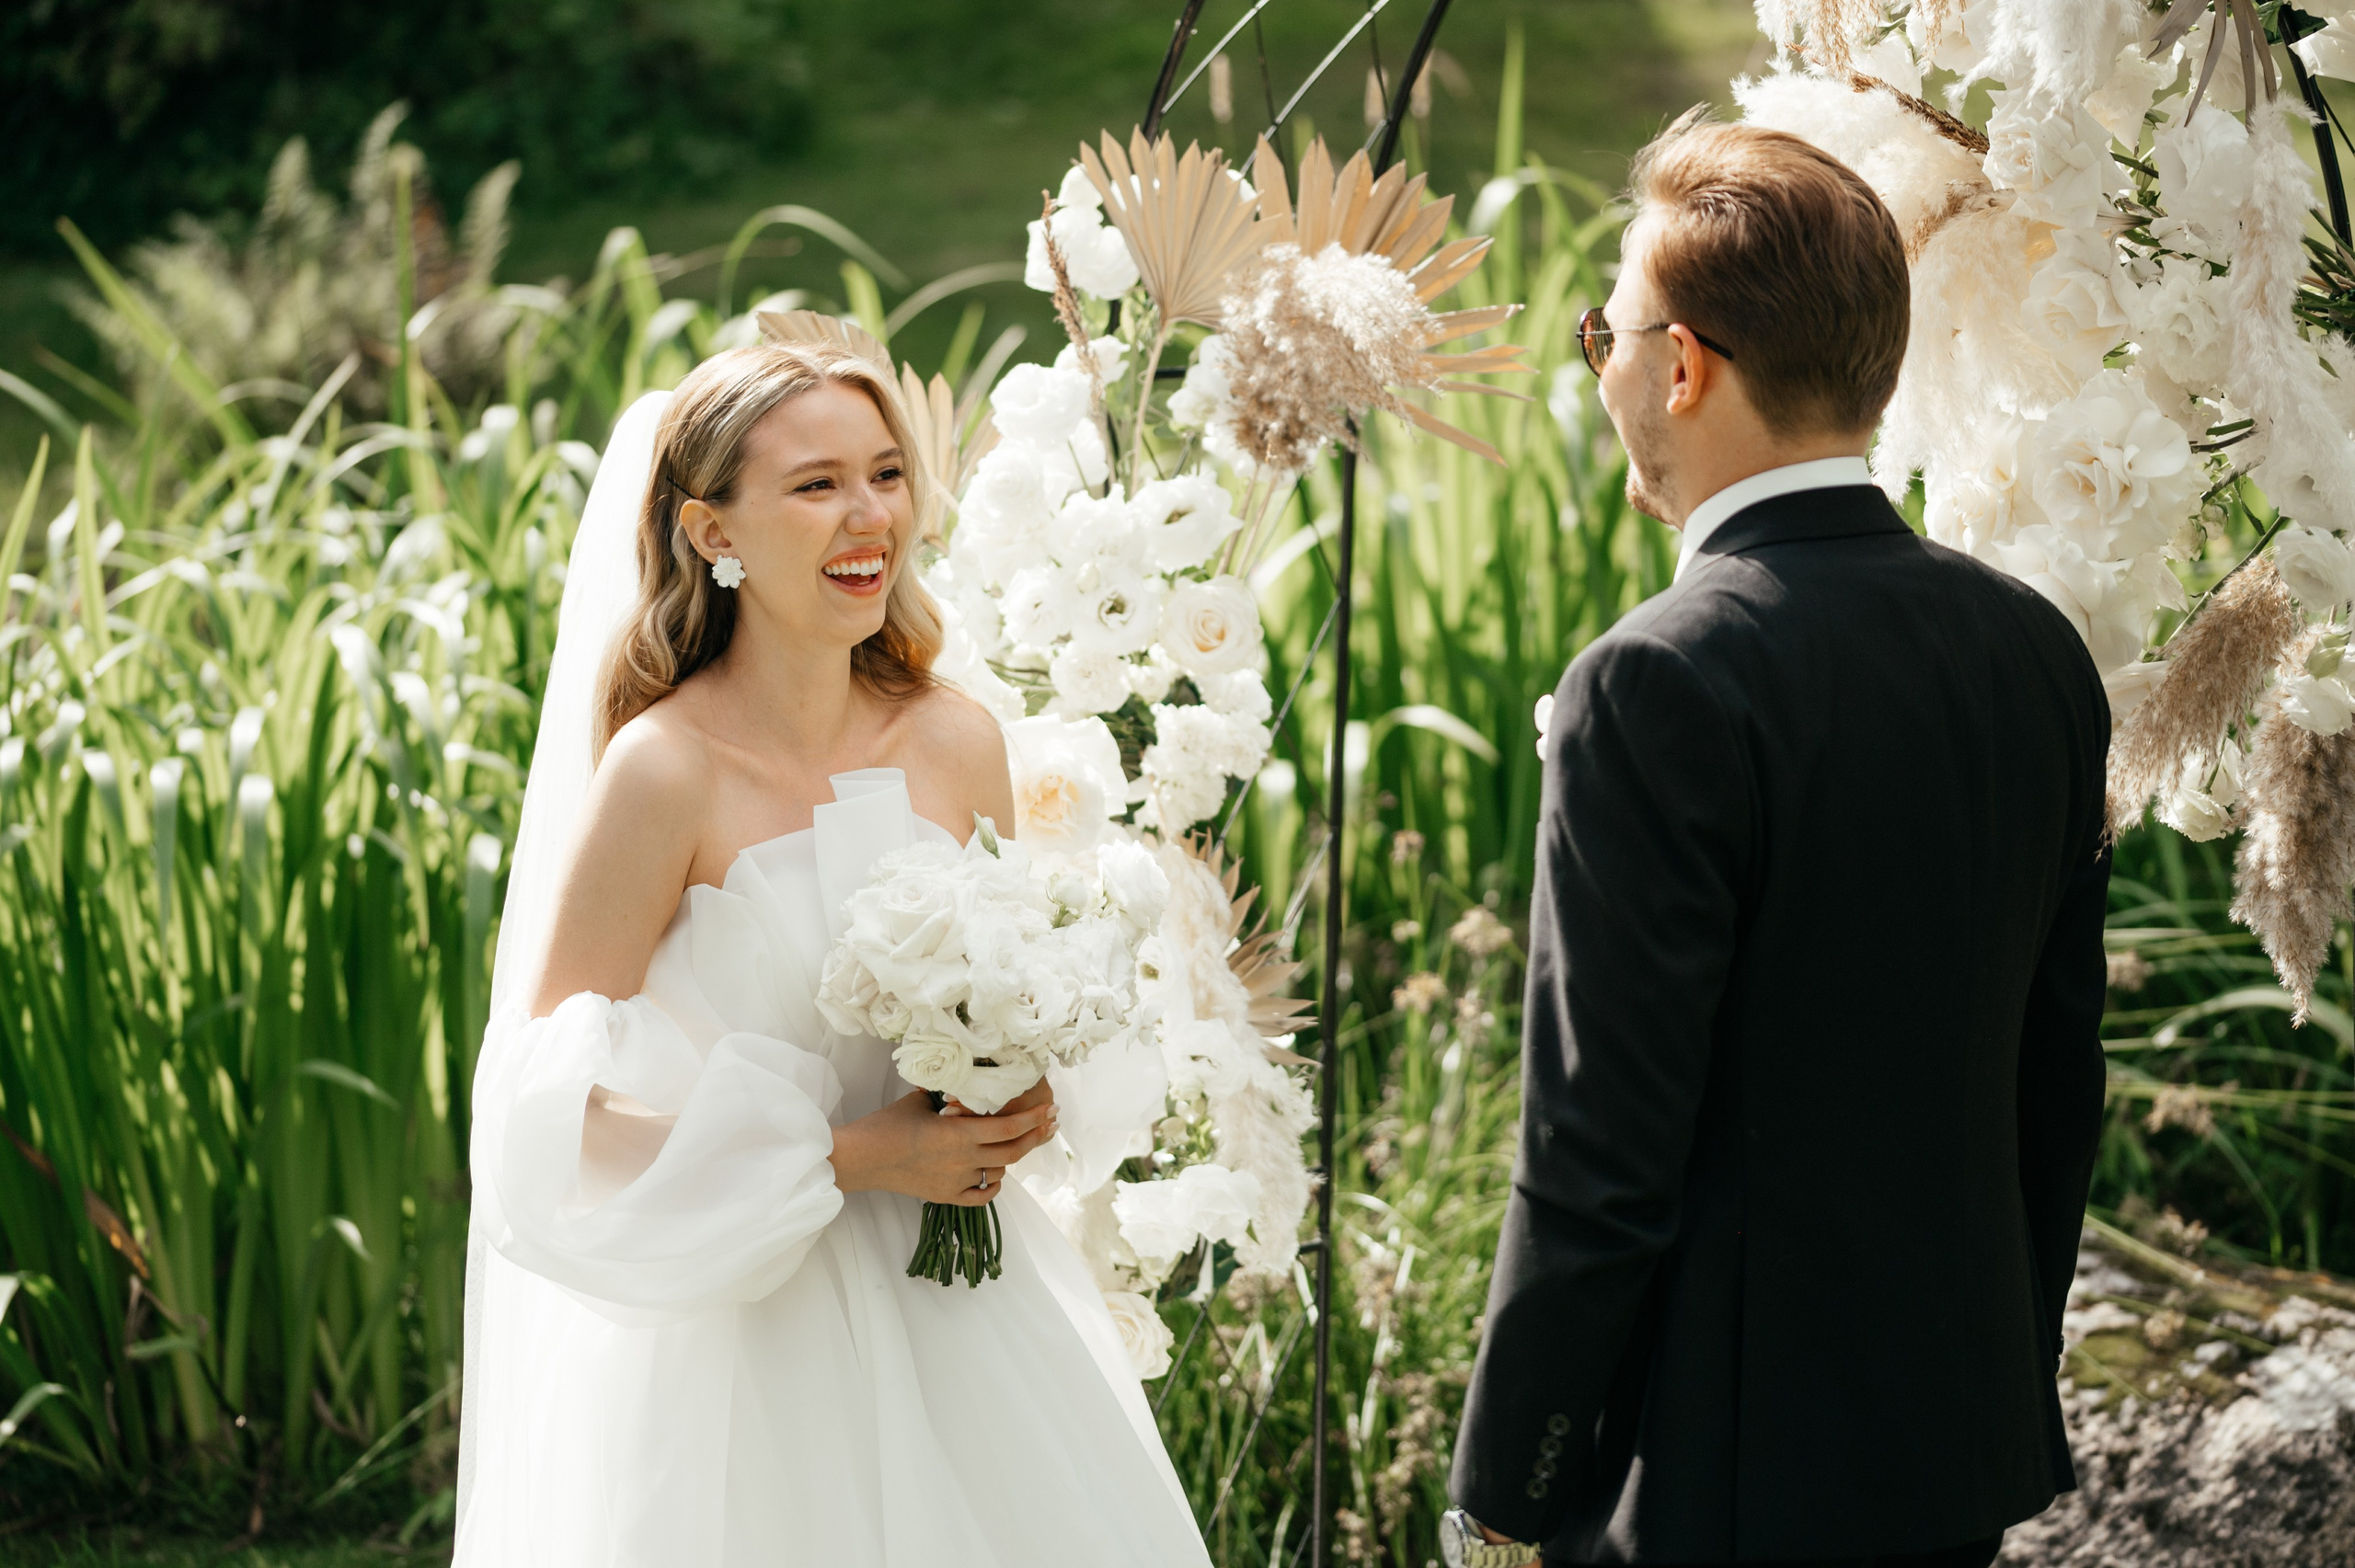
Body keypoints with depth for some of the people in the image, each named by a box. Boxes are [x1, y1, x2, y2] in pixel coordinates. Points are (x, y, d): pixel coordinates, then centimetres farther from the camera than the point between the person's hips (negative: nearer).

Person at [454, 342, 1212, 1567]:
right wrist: (844, 1157, -16)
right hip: (741, 1326, -5)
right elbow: (548, 1101, -14)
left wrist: (1023, 1101, -6)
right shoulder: (663, 770, -16)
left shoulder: (956, 746, -1)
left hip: (963, 1315, 5)